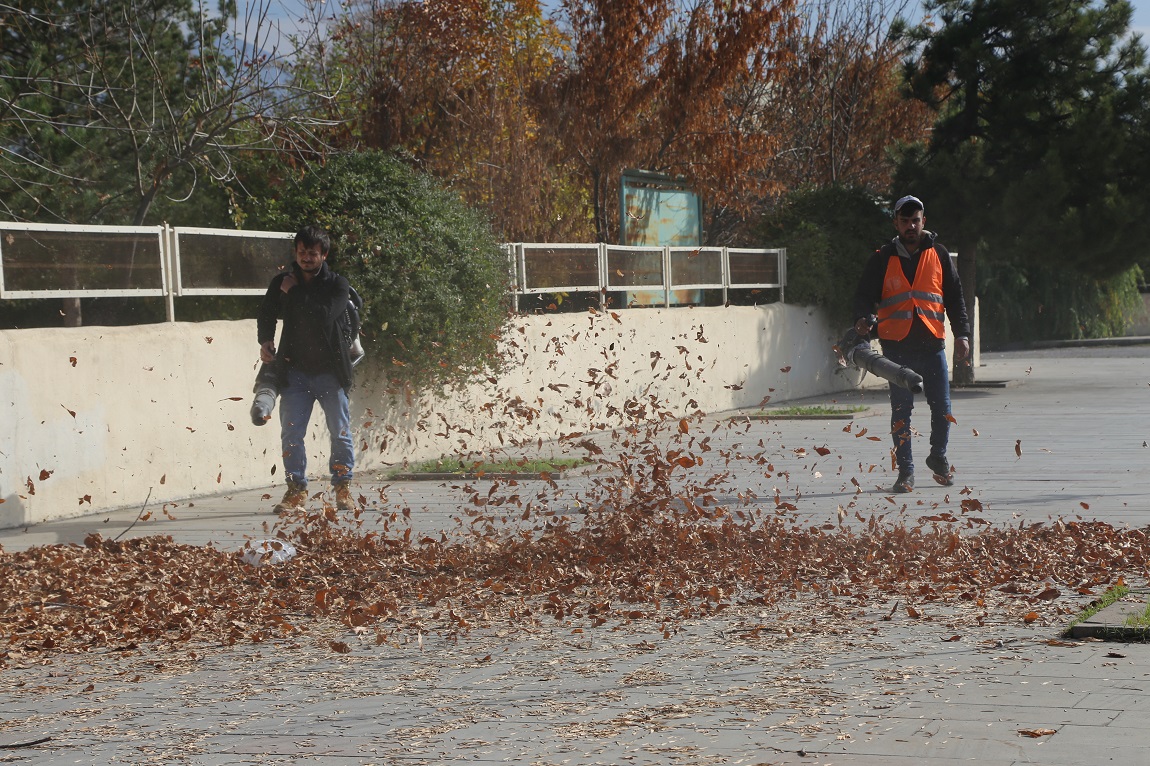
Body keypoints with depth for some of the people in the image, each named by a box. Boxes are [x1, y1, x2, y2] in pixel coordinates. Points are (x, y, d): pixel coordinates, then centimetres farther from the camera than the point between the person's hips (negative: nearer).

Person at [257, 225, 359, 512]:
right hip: (295, 369, 2)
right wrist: (265, 340, 2)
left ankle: (343, 488, 16)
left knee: (340, 432, 3)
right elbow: (266, 314, 20)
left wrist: (295, 292, -16)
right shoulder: (281, 282, 5)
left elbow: (324, 315, -23)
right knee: (291, 433, -4)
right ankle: (296, 490, 3)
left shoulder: (337, 285, -5)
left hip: (330, 370, -2)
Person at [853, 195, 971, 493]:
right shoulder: (882, 259, 5)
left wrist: (962, 334, 3)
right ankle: (905, 471, 10)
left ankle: (938, 457, 29)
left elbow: (954, 296, 11)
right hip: (897, 346, -1)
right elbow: (865, 295, 2)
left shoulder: (938, 255, 9)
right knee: (901, 411, 1)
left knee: (942, 407, 4)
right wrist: (864, 318, -20)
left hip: (932, 344, 1)